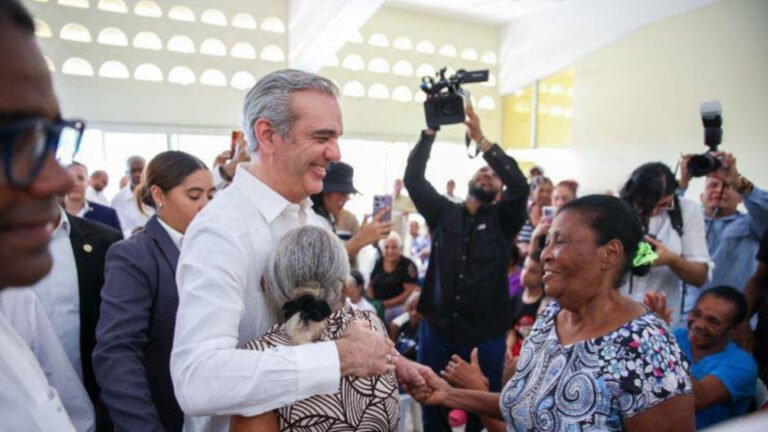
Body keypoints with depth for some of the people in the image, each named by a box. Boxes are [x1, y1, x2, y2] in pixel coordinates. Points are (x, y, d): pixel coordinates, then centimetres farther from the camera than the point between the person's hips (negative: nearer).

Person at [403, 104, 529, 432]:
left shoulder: (503, 220, 3)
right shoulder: (443, 213, 6)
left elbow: (520, 186, -15)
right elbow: (413, 178, -3)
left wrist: (480, 138, -17)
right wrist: (431, 131, -9)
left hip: (485, 335, -1)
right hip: (436, 329, 1)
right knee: (433, 405, 11)